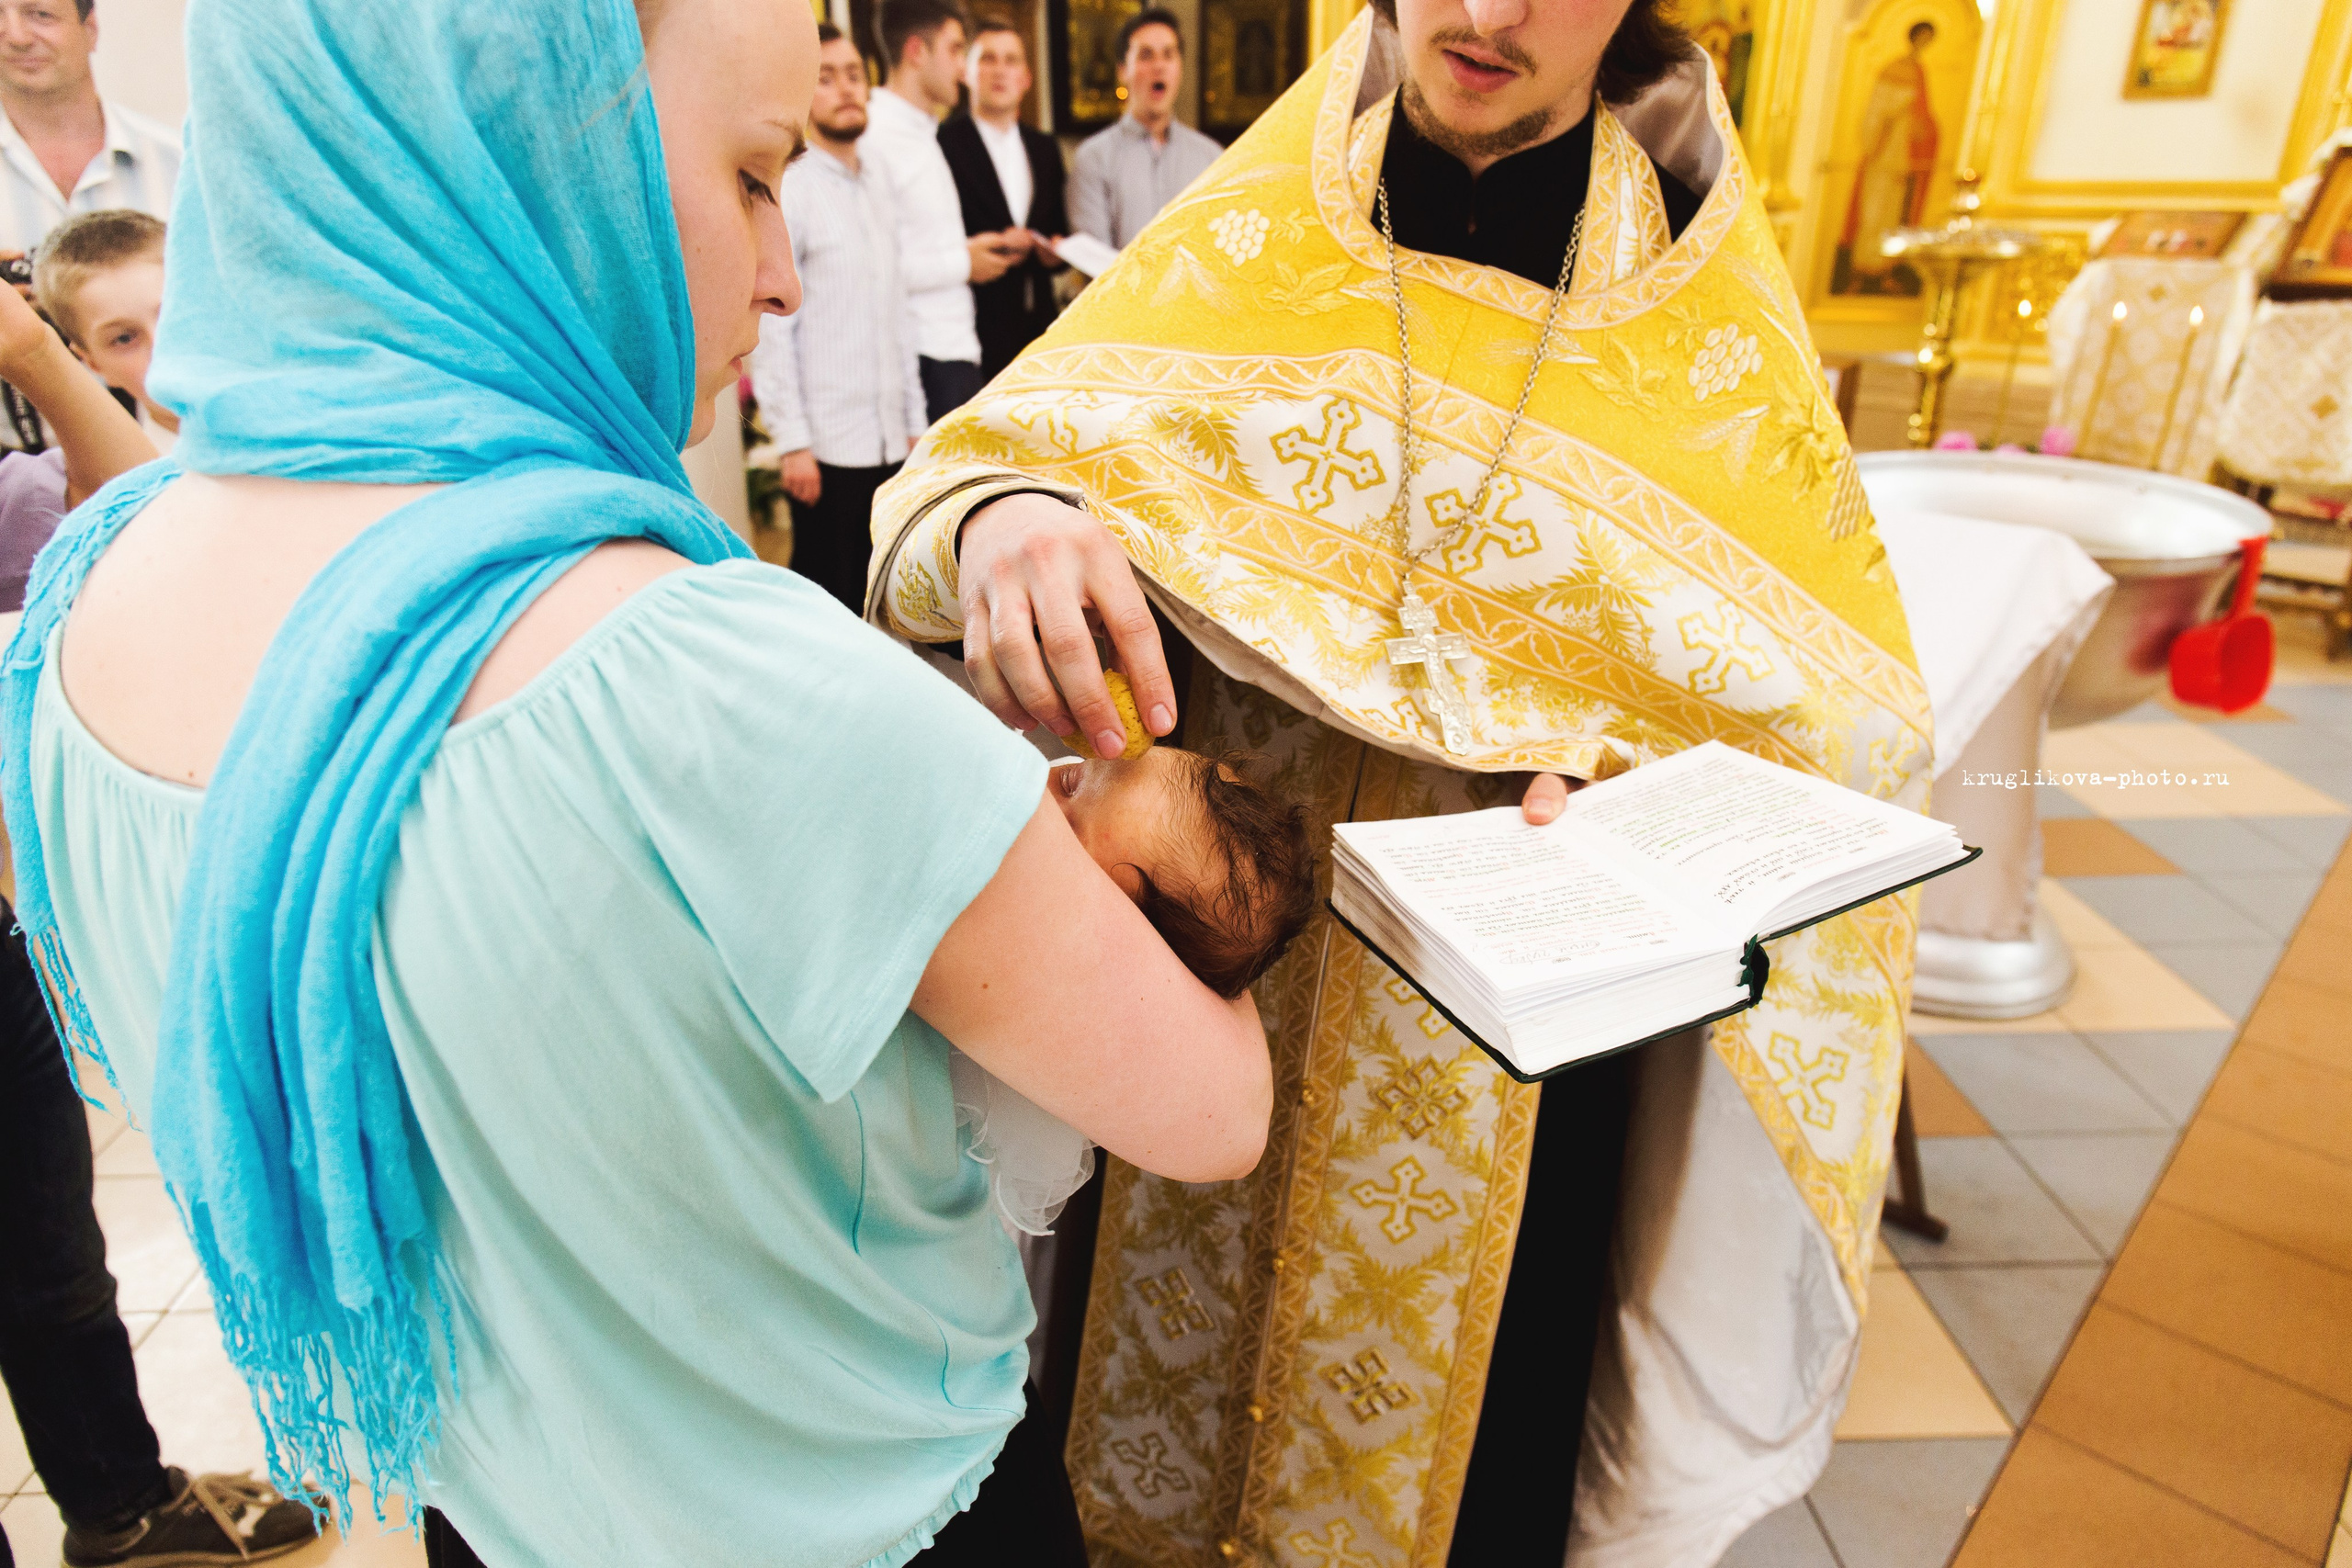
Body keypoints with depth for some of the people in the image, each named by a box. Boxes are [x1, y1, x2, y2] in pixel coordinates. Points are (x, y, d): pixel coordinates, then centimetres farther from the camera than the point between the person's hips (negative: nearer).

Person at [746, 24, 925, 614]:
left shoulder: (876, 189, 15)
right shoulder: (788, 191, -7)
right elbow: (769, 328, -11)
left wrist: (915, 423, 12)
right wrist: (792, 442, -15)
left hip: (892, 444, 6)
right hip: (827, 447, -6)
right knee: (827, 597, 1)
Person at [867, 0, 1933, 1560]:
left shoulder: (1697, 283, -2)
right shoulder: (1238, 245, -2)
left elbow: (1840, 690, -2)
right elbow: (968, 458, -8)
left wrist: (1626, 770, -22)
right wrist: (992, 517, -32)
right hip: (1225, 977, 1)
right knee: (1191, 1429, 21)